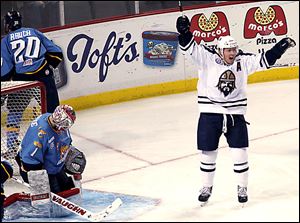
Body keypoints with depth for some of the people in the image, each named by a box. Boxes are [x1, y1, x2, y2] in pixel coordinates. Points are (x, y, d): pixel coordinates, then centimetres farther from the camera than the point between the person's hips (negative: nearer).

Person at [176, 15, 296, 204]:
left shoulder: (243, 61, 0)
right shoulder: (207, 59, -7)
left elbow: (264, 60, 3)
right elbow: (190, 48, -14)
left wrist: (281, 47, -6)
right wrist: (185, 32, -30)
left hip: (235, 115, 1)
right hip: (210, 114, -1)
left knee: (240, 152, 1)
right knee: (207, 152, 7)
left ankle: (242, 187, 19)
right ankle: (207, 187, 25)